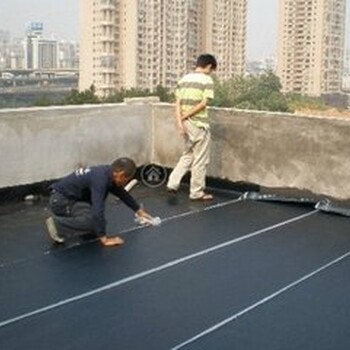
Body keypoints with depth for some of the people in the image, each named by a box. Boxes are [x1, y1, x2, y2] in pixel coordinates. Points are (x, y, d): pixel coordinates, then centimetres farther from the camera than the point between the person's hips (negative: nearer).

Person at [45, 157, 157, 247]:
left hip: (69, 197, 9)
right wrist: (104, 239, -33)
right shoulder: (100, 179, -28)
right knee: (93, 219, -25)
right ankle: (57, 224, -16)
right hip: (60, 200, -9)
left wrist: (139, 210, 30)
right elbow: (97, 211, -36)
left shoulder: (109, 173, 1)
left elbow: (122, 193, 20)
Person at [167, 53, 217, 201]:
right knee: (200, 160, 5)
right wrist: (185, 116, -10)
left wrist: (180, 121, -5)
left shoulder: (183, 79, 10)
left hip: (187, 124, 7)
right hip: (199, 124, -7)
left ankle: (172, 184, 12)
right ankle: (197, 192, 13)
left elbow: (178, 103, 2)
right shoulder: (207, 80, -8)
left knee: (187, 155, 21)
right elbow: (203, 103, -17)